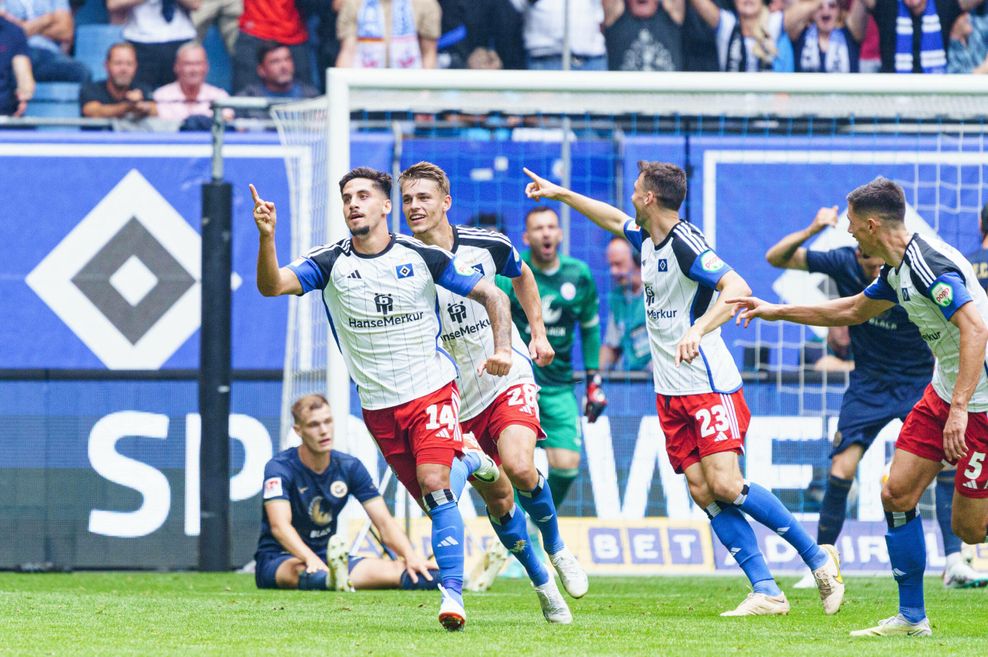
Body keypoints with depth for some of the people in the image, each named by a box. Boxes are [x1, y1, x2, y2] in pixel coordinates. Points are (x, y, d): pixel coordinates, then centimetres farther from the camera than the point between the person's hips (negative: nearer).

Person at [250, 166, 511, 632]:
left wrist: (502, 348, -11)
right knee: (431, 499, 7)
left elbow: (492, 294, 3)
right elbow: (271, 285, -20)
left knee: (434, 485, -21)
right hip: (379, 404, 3)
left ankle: (452, 594, -18)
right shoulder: (330, 264, -4)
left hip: (431, 388, -3)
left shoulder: (422, 256, -6)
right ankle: (467, 462, 41)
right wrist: (267, 236, -37)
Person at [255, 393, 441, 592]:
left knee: (398, 570, -21)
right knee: (298, 571, -44)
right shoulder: (280, 468, -12)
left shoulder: (350, 467, 3)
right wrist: (311, 559, -47)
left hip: (329, 556, 6)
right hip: (278, 560, -6)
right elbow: (279, 525, -27)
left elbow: (384, 522, -2)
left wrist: (410, 557, -22)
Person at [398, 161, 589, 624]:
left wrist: (538, 332, 12)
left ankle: (556, 548, 3)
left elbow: (521, 276, 17)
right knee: (497, 499, 2)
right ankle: (542, 584, 23)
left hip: (508, 379, -1)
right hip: (456, 400, 1)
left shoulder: (486, 246, -7)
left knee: (519, 466, -24)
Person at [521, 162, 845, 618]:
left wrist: (697, 331, -39)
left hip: (710, 386, -8)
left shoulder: (685, 243, -16)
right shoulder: (647, 239, 11)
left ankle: (817, 556, -5)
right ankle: (766, 592, -5)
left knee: (725, 485, -18)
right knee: (702, 492, -4)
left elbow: (737, 289, -28)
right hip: (671, 392, 8)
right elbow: (614, 219, 33)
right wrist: (559, 193, 40)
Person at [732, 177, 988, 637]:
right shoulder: (898, 270, 11)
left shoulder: (930, 264, -22)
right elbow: (853, 310, 30)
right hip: (944, 391, 10)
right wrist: (775, 311, 34)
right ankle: (911, 617, 12)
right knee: (897, 493, 4)